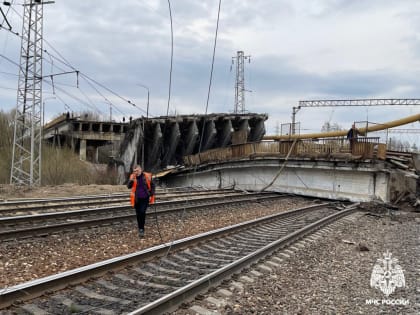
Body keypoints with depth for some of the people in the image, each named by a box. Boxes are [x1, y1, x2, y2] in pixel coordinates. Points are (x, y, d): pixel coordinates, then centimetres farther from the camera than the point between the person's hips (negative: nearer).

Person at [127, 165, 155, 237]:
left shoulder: (147, 176, -4)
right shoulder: (133, 177, 0)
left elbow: (152, 185, 5)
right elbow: (129, 186, -6)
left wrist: (151, 195, -1)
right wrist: (131, 179, -22)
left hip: (145, 198, -2)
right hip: (137, 199, 2)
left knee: (142, 212, -13)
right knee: (138, 214, 9)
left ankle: (142, 229, -3)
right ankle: (140, 229, 24)